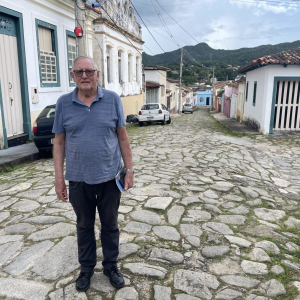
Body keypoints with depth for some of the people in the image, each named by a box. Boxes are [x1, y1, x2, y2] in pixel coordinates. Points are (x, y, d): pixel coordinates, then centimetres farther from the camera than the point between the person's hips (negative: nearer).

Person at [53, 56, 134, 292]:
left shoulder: (113, 99, -3)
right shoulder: (63, 103, -1)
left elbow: (123, 137, 0)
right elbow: (59, 142, 1)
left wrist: (129, 169, -2)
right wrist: (59, 178, -1)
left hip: (109, 177, 0)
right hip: (78, 179, 1)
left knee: (110, 225, 15)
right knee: (84, 226, 18)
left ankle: (111, 266, 36)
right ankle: (86, 268, 38)